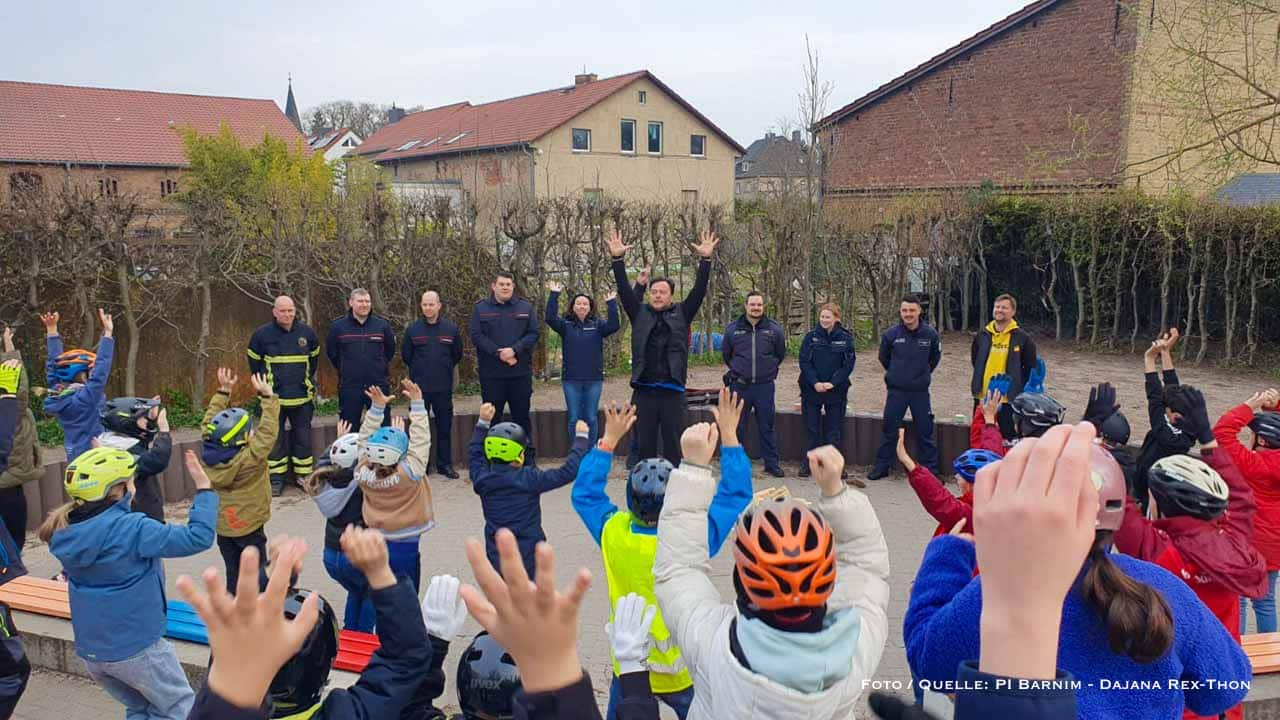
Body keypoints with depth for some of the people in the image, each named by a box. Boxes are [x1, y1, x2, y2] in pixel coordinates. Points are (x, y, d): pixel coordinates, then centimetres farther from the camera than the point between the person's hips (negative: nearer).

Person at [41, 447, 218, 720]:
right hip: (137, 646, -7)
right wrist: (204, 488, -17)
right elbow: (198, 537, -25)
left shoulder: (67, 530, -3)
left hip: (90, 649, 7)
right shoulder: (129, 528, -23)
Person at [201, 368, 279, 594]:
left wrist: (223, 391, 3)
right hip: (249, 527, -6)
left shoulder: (208, 454, -9)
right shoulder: (250, 457, -26)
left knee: (233, 574, 17)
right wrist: (268, 397, -21)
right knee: (258, 576, 7)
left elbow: (210, 422, 1)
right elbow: (268, 431, -25)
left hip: (222, 526, 6)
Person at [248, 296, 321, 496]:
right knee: (275, 439, 5)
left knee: (303, 437, 8)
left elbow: (314, 357, 17)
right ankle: (276, 478, 15)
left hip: (302, 397, 2)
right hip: (274, 397, -2)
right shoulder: (262, 334, -6)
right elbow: (254, 361, 8)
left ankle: (303, 475, 21)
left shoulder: (306, 332, 0)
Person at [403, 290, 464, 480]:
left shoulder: (451, 329, 0)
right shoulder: (412, 329, -1)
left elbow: (457, 355, 12)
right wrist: (419, 371, 12)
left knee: (445, 427, 8)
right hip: (420, 388, 0)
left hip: (444, 387, 1)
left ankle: (445, 464, 19)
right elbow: (406, 356, 9)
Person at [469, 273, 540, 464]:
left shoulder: (525, 307, 6)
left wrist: (514, 350, -16)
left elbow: (533, 334, -1)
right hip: (491, 374, -1)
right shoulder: (480, 308, 3)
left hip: (520, 372, 1)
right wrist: (498, 353, -16)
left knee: (522, 416, 8)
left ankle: (529, 458, 16)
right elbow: (476, 336, -6)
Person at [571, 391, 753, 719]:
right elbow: (735, 495, -13)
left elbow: (584, 493, 0)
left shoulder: (614, 534, -18)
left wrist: (610, 439, 0)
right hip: (683, 671, -1)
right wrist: (728, 434, -10)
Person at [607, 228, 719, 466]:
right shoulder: (640, 314, 10)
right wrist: (618, 259, -9)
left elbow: (699, 290, 0)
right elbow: (624, 290, 2)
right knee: (644, 446, 7)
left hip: (673, 393, -1)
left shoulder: (681, 314, 8)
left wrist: (705, 259, -11)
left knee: (674, 446, 5)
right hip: (643, 392, 1)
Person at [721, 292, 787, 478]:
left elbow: (780, 354, 14)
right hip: (740, 386, 0)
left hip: (764, 386, 0)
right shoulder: (732, 329, 0)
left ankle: (772, 464, 15)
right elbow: (726, 354, 16)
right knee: (737, 427, 6)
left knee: (767, 427, 7)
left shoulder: (774, 329, -1)